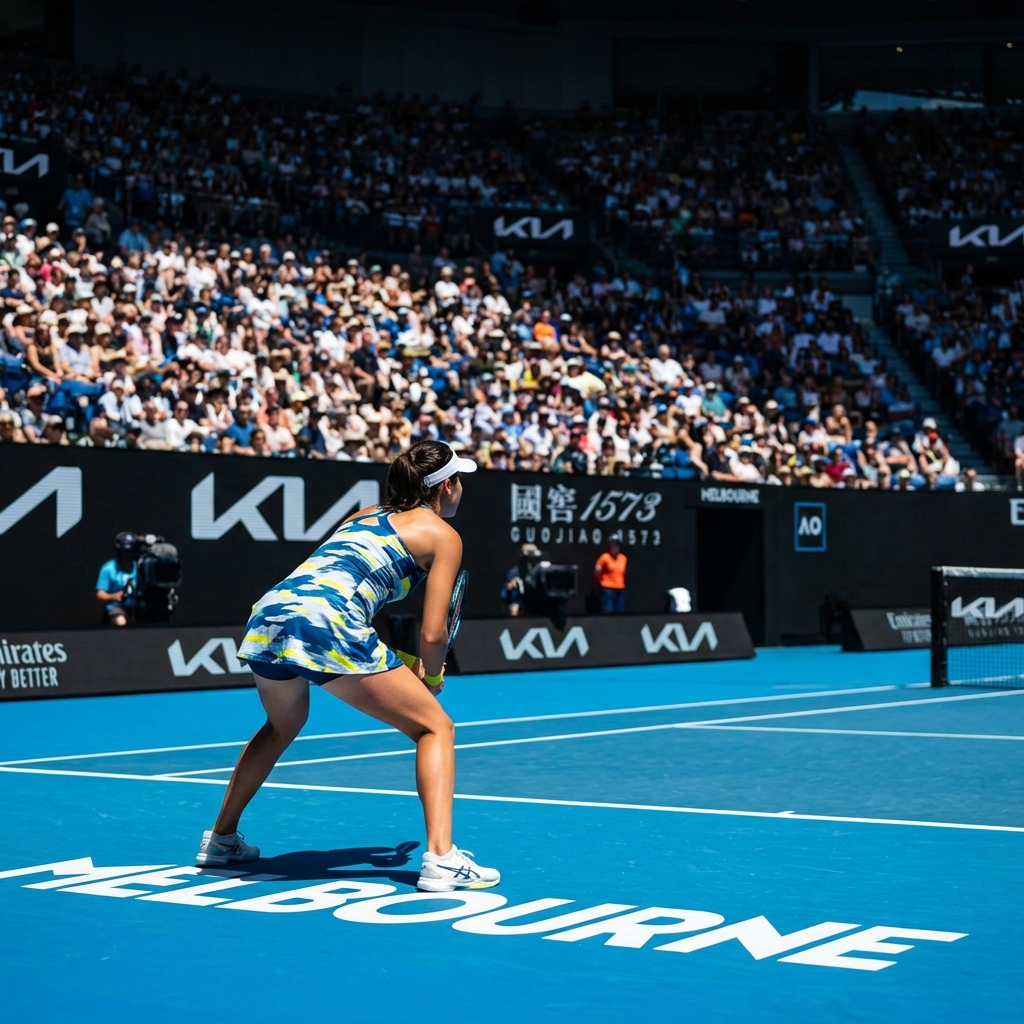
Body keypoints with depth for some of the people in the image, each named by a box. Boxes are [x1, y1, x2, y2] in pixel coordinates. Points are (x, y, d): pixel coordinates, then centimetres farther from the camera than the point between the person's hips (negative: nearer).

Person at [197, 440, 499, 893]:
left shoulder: (363, 515, 31)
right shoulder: (443, 534, 13)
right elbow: (432, 633, 4)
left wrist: (401, 669, 36)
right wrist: (431, 678, 23)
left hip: (267, 616, 7)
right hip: (327, 624, -7)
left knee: (282, 727, 35)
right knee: (435, 726, 7)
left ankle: (221, 839, 42)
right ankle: (441, 860, -7)